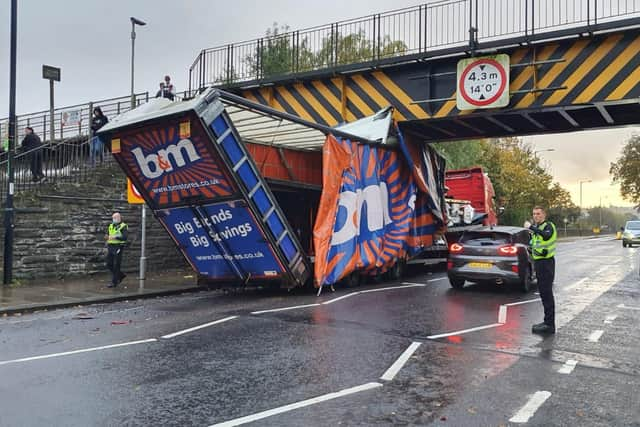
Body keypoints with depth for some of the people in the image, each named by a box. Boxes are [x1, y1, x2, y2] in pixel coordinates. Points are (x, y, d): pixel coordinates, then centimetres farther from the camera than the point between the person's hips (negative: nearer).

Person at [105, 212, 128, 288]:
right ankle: (121, 275, 26)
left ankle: (114, 282, 2)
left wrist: (115, 237, -28)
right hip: (111, 248, 7)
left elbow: (125, 237, -19)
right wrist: (107, 237, -1)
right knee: (109, 264, 8)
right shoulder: (111, 226, 16)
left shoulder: (123, 226, -6)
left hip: (118, 248, -7)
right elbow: (107, 235, 23)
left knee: (116, 266, -4)